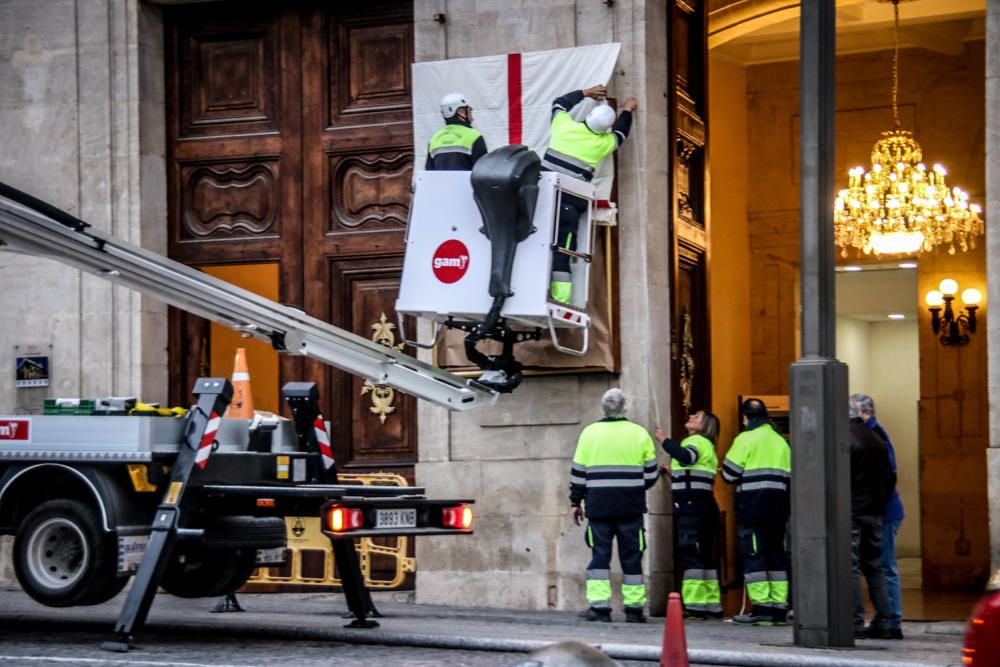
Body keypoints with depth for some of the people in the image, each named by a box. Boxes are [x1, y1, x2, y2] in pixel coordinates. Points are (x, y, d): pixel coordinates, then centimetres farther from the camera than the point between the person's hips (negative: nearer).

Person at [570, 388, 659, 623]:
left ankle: (599, 606, -6)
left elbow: (578, 471, 4)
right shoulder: (639, 433, 1)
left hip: (599, 504, 0)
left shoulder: (589, 433, 2)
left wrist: (576, 502, 13)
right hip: (630, 506, 0)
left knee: (600, 554, 2)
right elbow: (651, 472, 7)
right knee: (631, 555, 6)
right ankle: (634, 608, 7)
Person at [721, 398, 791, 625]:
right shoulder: (781, 441, 15)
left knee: (753, 556, -4)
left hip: (752, 506, -6)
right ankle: (779, 608, 8)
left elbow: (730, 473, -7)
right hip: (778, 506, 6)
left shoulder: (745, 439, -5)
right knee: (777, 556, 9)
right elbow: (789, 476, 14)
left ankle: (761, 607, -11)